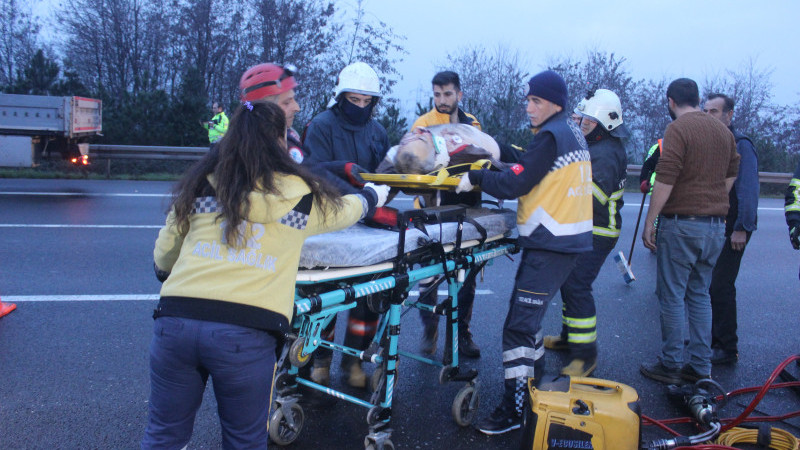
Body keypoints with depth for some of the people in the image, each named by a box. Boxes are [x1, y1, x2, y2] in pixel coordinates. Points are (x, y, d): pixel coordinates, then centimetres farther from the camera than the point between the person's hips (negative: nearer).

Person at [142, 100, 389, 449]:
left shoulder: (200, 184, 12)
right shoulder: (297, 193, 7)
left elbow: (163, 256, 21)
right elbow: (343, 210, 28)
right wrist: (372, 196, 50)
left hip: (176, 320, 3)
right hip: (247, 332, -2)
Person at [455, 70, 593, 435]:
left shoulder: (551, 136, -14)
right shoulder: (572, 131, 15)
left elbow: (515, 184, -18)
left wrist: (474, 178, -6)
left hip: (551, 245, -10)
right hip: (569, 237, 10)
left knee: (519, 325, -8)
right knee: (525, 312, 19)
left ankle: (513, 409, -3)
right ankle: (536, 382, 32)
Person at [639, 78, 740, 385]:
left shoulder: (678, 129, -11)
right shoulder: (723, 131, 13)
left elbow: (665, 179, -17)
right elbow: (731, 176, 19)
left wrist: (649, 222, -12)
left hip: (682, 224, -7)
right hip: (716, 225, 7)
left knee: (672, 296, 1)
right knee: (700, 295, 14)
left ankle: (671, 366, 8)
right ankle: (700, 367, 17)